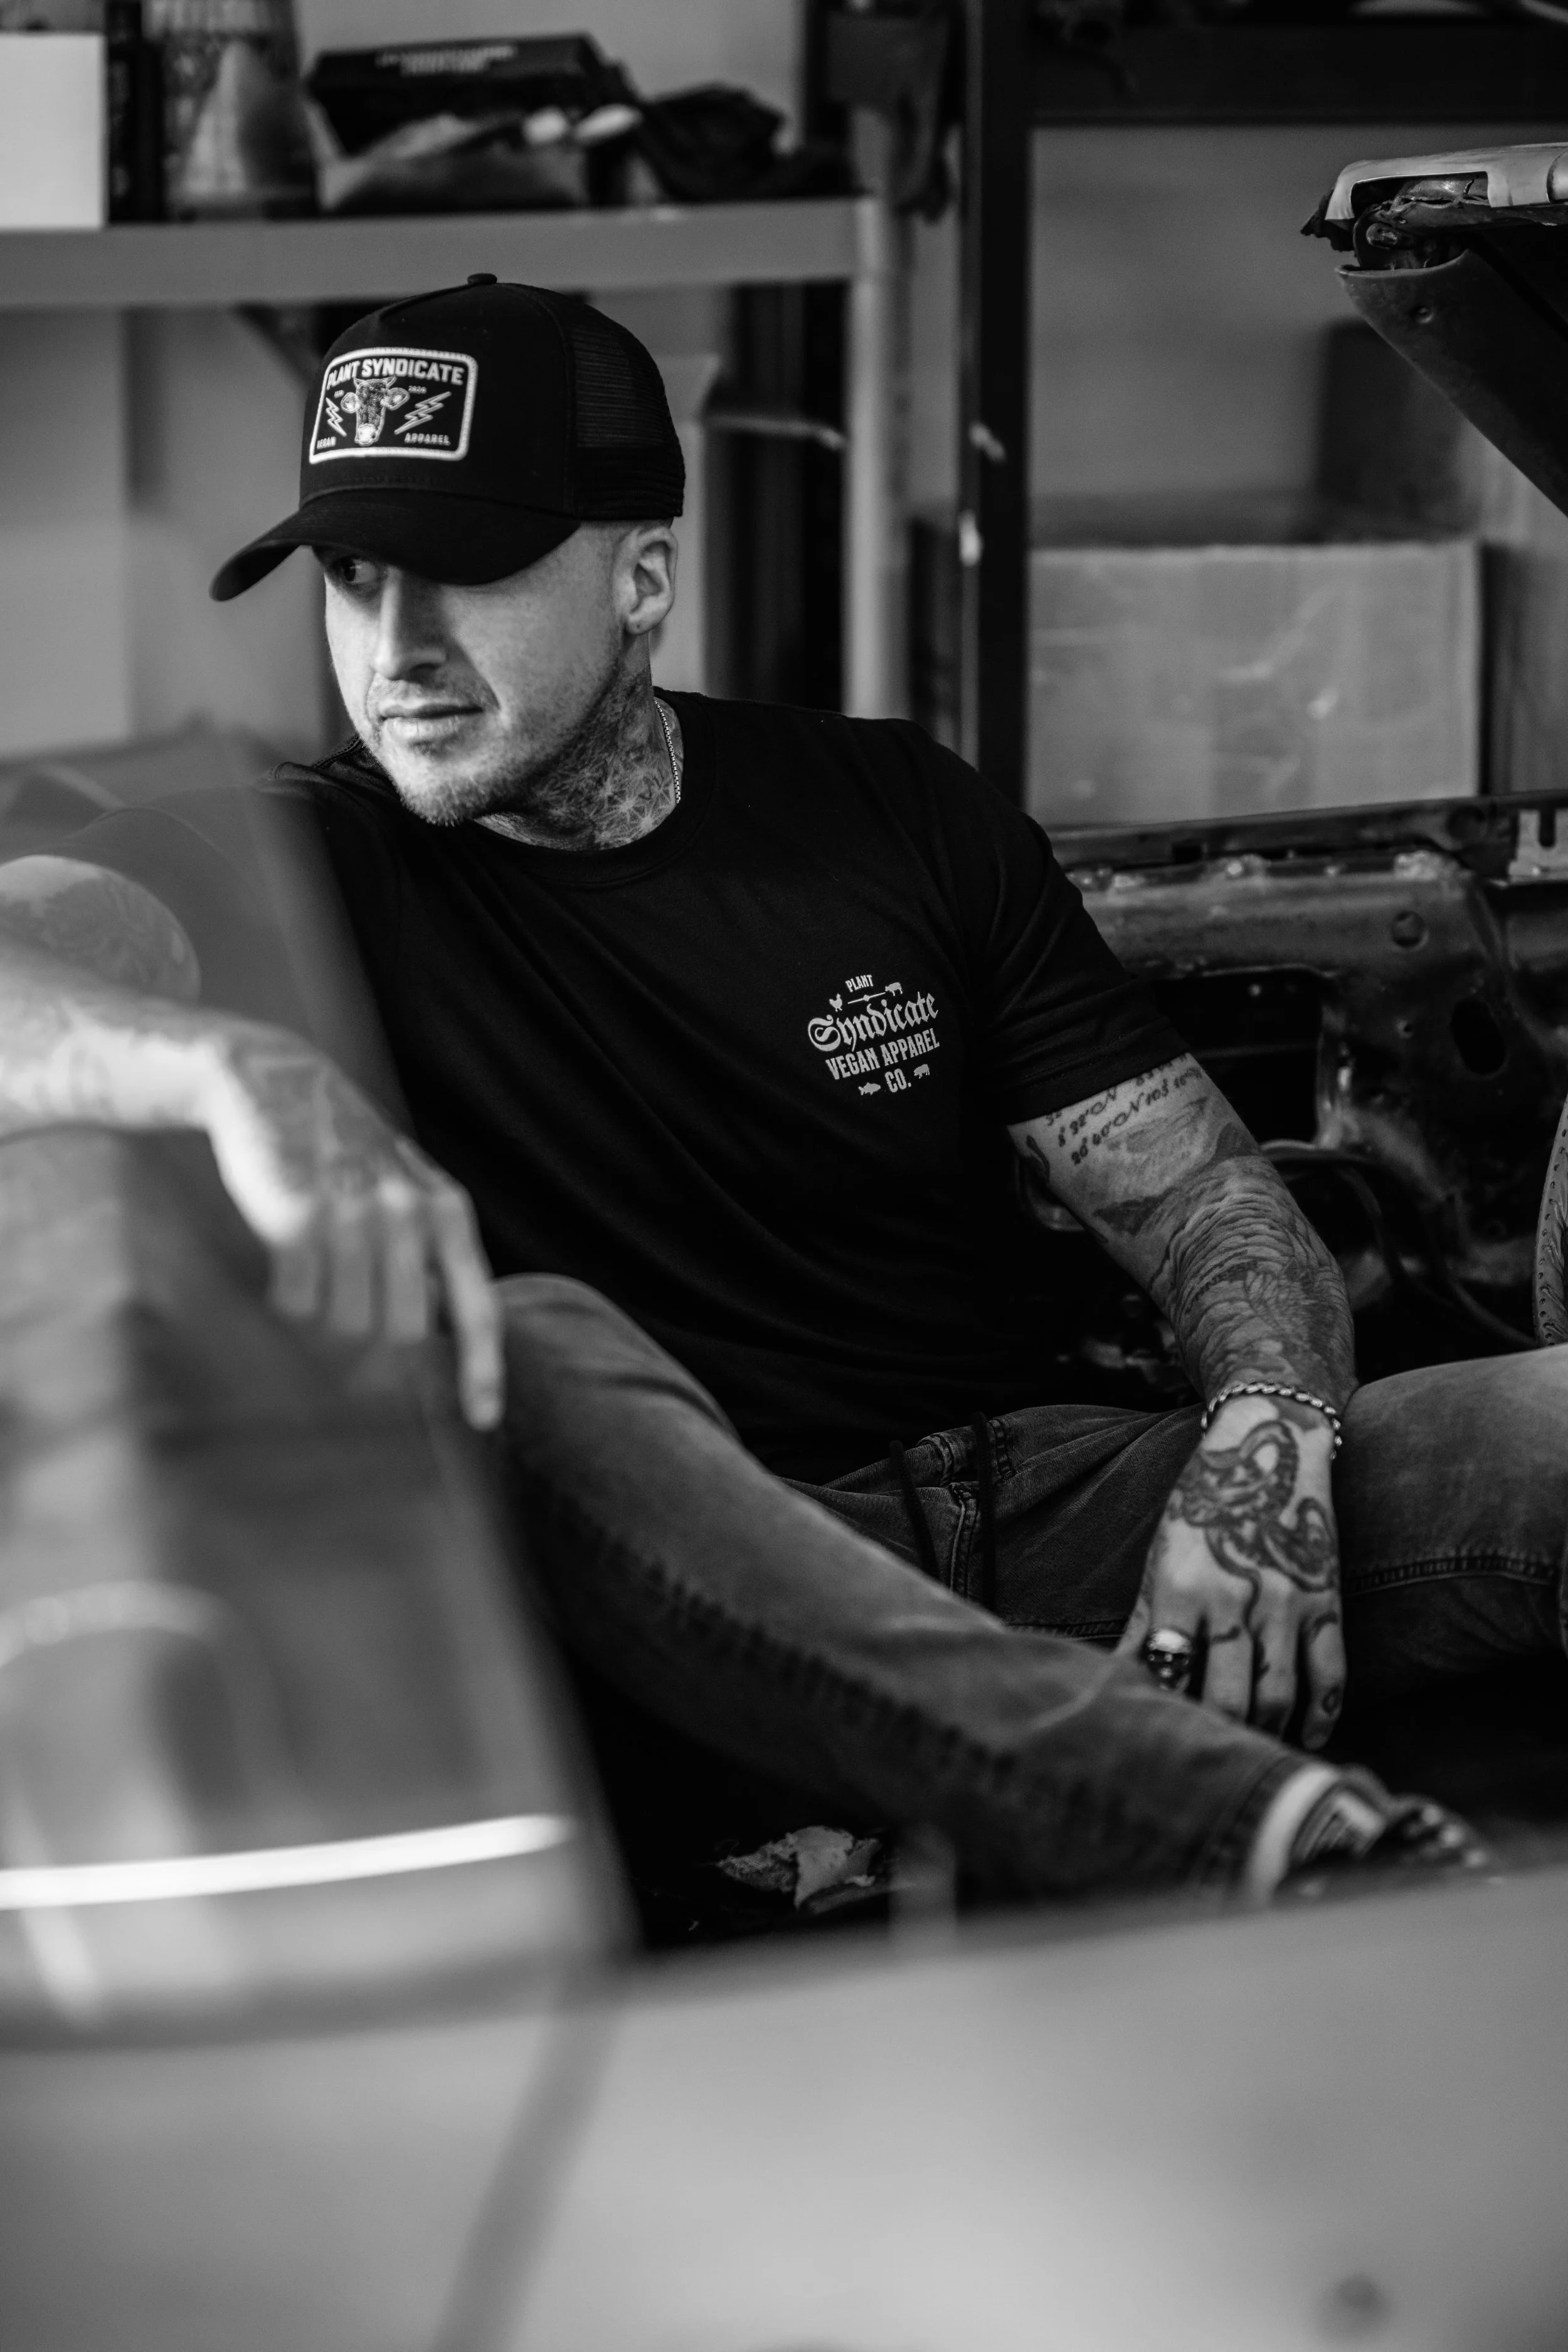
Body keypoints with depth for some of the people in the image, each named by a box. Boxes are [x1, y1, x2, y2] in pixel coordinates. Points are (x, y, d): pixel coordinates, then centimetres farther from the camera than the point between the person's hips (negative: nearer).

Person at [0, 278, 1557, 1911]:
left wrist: (1268, 1449, -13)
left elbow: (1204, 1195, 9)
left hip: (1033, 1509, 3)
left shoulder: (892, 810, 12)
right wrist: (240, 1073, -40)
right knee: (533, 1359, -37)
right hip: (692, 1601, -3)